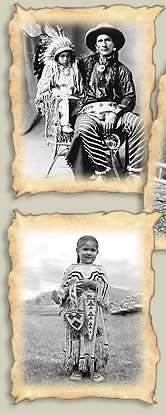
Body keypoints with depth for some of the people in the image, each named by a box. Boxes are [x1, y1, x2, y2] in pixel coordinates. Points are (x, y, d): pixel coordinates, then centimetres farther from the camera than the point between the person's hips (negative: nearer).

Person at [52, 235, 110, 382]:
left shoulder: (99, 270, 10)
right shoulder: (71, 270, 8)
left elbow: (105, 288, 2)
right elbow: (63, 289, 9)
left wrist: (91, 284, -12)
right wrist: (71, 289, -12)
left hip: (94, 311, 0)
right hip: (75, 310, 0)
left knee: (95, 337, -1)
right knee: (76, 337, 0)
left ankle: (95, 369, 10)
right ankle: (76, 368, 12)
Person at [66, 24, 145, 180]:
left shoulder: (122, 70, 15)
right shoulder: (87, 62, 16)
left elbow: (130, 97, 7)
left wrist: (115, 113, -11)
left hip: (115, 110, 1)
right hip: (89, 111, -1)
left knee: (139, 124, -29)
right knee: (85, 127, -38)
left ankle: (134, 173, -29)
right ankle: (102, 171, -37)